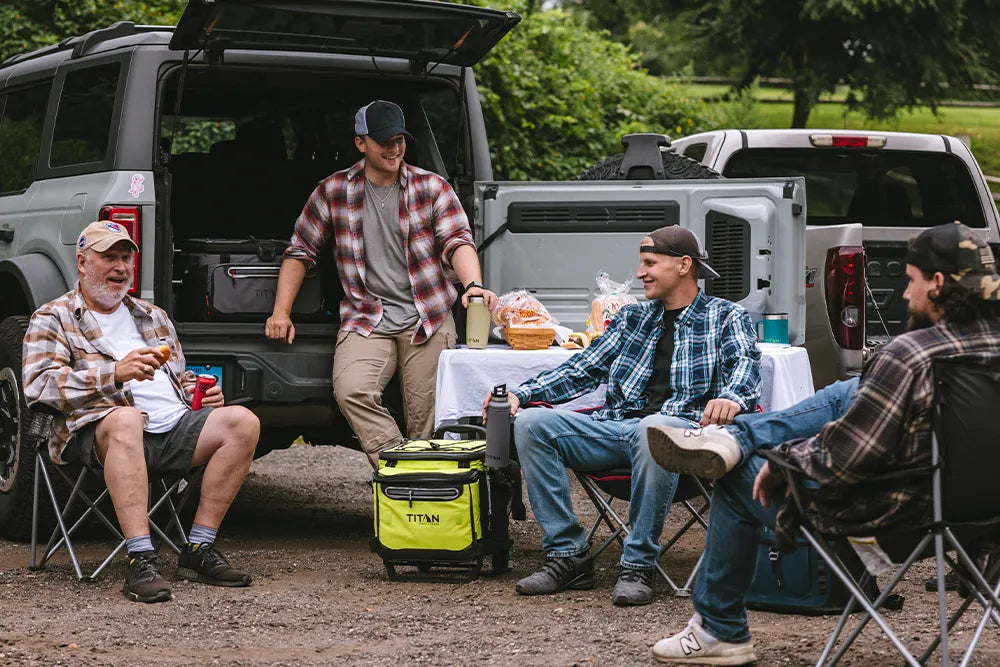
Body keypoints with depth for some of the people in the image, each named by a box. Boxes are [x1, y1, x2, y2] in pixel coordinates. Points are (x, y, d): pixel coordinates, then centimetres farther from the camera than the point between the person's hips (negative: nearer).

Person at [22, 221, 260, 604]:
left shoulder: (153, 317, 30)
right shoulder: (52, 320, 11)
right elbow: (39, 385, -5)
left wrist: (202, 394, 12)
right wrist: (115, 373, -17)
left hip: (173, 428, 6)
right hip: (96, 432, -6)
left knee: (242, 421, -19)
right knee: (126, 419, -41)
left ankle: (198, 550, -19)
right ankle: (141, 559, -45)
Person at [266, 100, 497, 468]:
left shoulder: (432, 187, 5)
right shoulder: (333, 191, 8)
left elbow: (457, 241, -5)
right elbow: (300, 250, 13)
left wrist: (473, 285, -26)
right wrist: (281, 312, 6)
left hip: (428, 317, 0)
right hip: (365, 320, 0)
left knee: (426, 418, -6)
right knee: (351, 391, -26)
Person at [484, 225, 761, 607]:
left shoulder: (726, 317, 9)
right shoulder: (632, 319, 25)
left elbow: (745, 362, -10)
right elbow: (581, 369, 23)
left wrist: (731, 397, -36)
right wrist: (521, 394, 7)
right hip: (616, 428, 6)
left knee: (653, 428, -42)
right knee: (531, 424, -16)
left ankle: (638, 566, -31)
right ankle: (567, 555, -16)